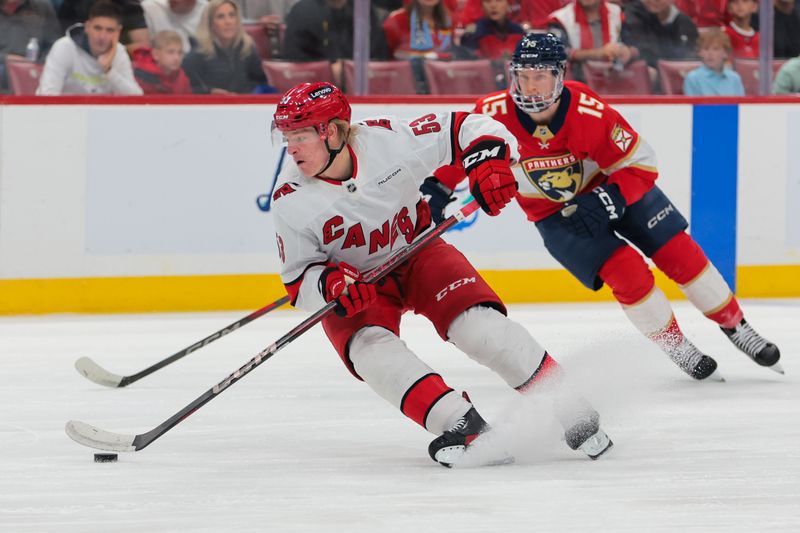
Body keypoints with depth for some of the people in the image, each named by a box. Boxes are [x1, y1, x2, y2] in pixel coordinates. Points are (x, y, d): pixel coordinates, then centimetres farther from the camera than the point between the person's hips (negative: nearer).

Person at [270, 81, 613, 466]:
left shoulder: (388, 141, -23)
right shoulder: (291, 200, -20)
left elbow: (466, 130, -12)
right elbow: (298, 280, -11)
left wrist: (488, 162, -30)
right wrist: (329, 283, -32)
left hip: (416, 252, 0)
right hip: (352, 285, 1)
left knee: (479, 324, -21)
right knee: (371, 349, -29)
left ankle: (568, 409, -10)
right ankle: (461, 423, -34)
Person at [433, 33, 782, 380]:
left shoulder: (590, 113, -31)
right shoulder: (495, 113, -27)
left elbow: (640, 165, -23)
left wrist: (608, 201, -35)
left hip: (616, 187, 0)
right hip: (555, 212, 0)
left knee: (681, 255, -1)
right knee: (628, 273, -17)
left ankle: (736, 328, 20)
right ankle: (675, 347, 5)